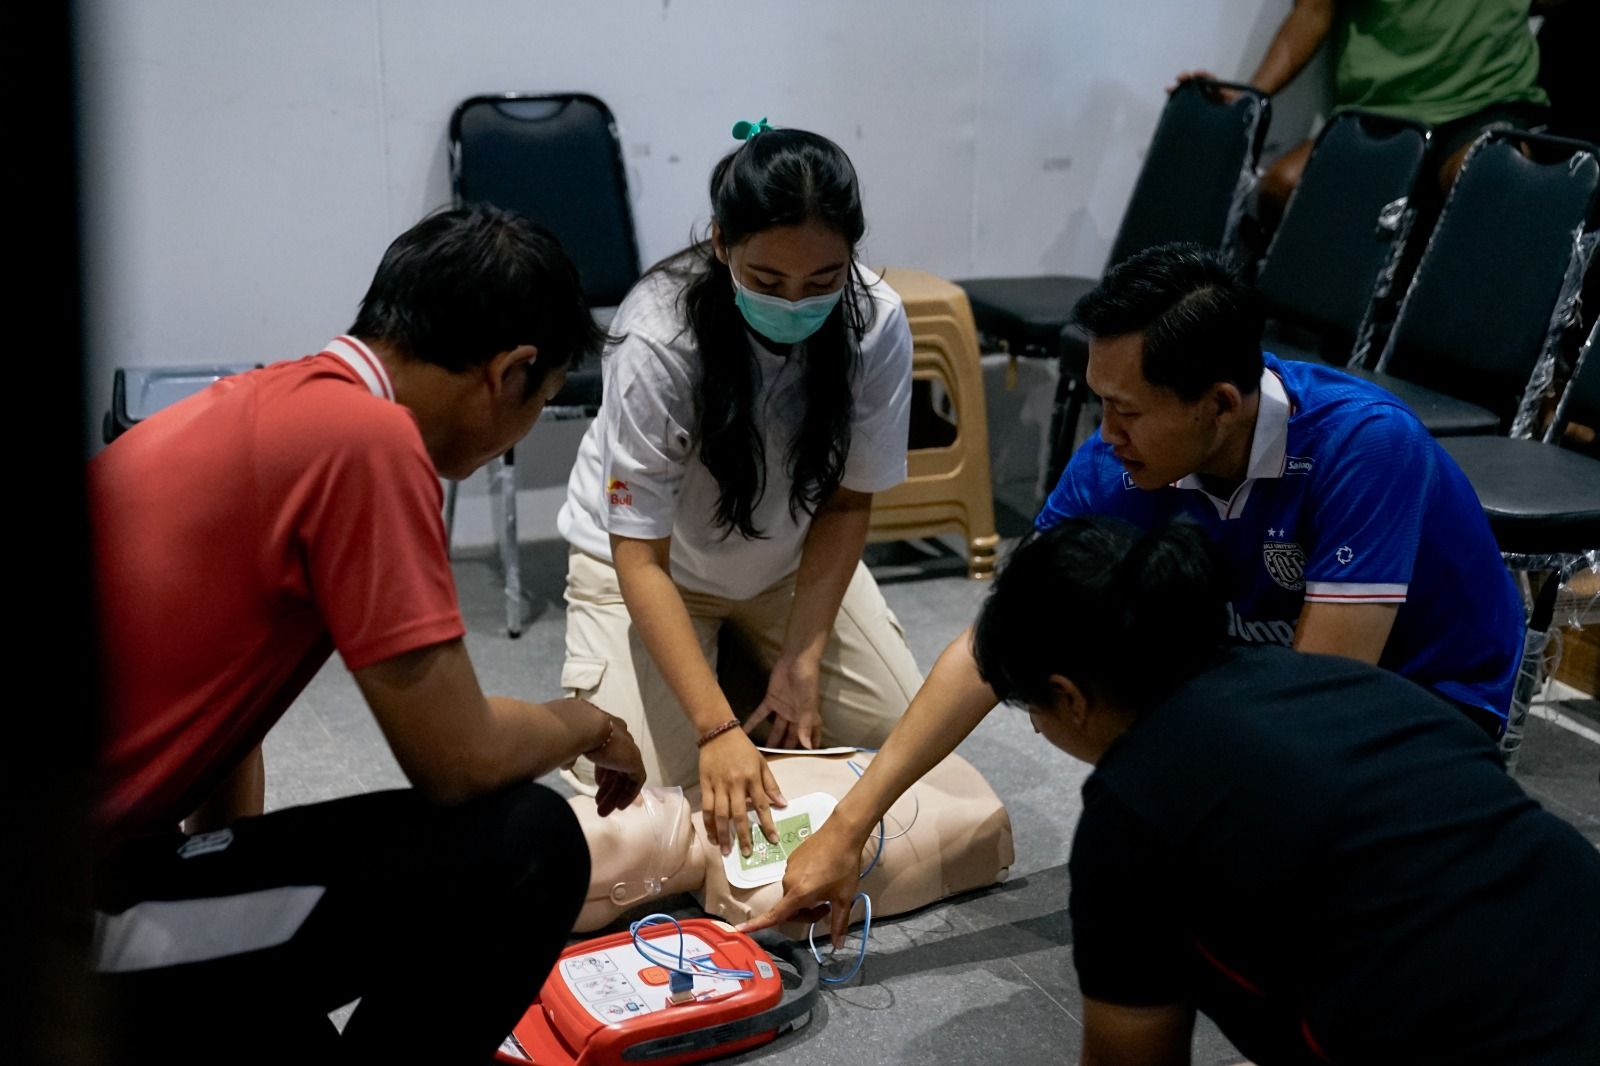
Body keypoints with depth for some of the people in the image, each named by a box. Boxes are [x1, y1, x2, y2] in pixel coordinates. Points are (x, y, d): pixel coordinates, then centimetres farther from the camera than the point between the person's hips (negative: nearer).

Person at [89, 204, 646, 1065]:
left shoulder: (262, 402, 11)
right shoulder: (368, 438, -17)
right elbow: (457, 760, -16)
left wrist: (248, 889, 28)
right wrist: (581, 725, 5)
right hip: (81, 926, -10)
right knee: (521, 847, -12)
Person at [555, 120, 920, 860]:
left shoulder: (876, 323, -26)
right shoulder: (657, 340, -35)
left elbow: (846, 503, -12)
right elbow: (640, 560, -31)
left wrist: (801, 658, -19)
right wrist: (718, 729, -38)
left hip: (789, 558, 4)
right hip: (647, 553, -3)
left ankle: (746, 656, 20)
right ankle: (709, 664, 14)